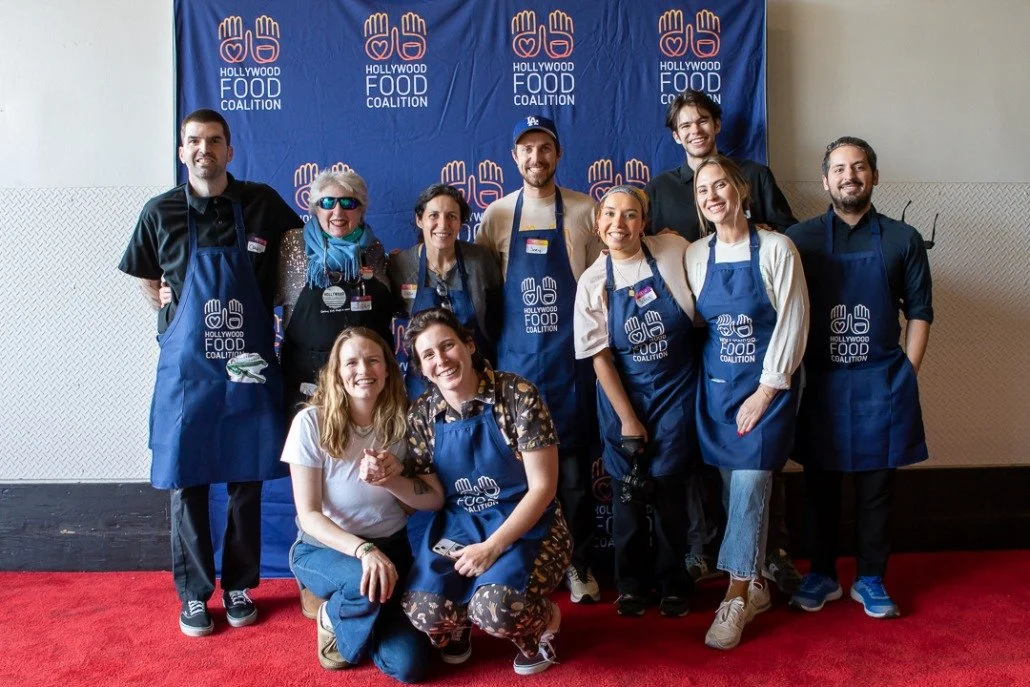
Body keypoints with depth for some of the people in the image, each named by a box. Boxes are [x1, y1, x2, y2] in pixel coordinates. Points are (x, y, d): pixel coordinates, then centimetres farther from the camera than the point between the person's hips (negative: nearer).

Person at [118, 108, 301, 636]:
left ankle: (239, 586, 26)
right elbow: (146, 280, 17)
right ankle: (194, 593, 22)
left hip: (249, 369, 0)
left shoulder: (262, 203, 0)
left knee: (247, 481, 9)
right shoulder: (161, 212, 1)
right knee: (187, 484, 6)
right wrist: (177, 315, 3)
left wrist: (266, 310, 4)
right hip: (187, 369, 0)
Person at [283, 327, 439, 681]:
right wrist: (362, 549, -32)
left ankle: (361, 620, 22)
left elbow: (436, 499, -6)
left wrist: (392, 479, -25)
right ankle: (334, 618, 0)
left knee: (408, 666, -10)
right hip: (324, 547, -2)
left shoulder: (403, 420, -9)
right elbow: (309, 515, -16)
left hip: (390, 545, 3)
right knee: (369, 584, -36)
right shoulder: (311, 423, -17)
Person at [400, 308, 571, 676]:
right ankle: (459, 624, 17)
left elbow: (543, 487, -14)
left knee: (494, 609, -30)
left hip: (526, 525, -3)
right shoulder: (421, 414, -2)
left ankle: (544, 618, 7)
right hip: (459, 524, 4)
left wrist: (492, 548, -20)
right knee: (424, 613, -21)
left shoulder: (517, 395, -15)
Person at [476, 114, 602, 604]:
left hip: (570, 356, -1)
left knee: (574, 463, 4)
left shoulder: (585, 211, 4)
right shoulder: (497, 215, 6)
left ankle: (578, 563, 20)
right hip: (515, 357, 1)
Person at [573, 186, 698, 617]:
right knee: (628, 491, 7)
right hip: (624, 393, 0)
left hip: (675, 390, 0)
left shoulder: (673, 251, -8)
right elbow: (600, 357, -6)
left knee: (669, 488, 3)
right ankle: (632, 583, 27)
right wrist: (627, 419, -7)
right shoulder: (593, 282, -7)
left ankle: (673, 584, 24)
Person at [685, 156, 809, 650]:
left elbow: (792, 323, -8)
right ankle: (754, 585, 22)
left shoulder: (775, 248, -6)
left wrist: (765, 391, -12)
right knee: (732, 487, 6)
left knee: (749, 485, -8)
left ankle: (736, 599, 2)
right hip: (715, 384, 4)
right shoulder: (695, 256, 5)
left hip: (766, 384, -4)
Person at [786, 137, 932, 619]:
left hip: (881, 383, 1)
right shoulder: (801, 238, 0)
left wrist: (906, 376, -1)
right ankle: (822, 575, 25)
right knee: (820, 485, 9)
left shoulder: (902, 240, 3)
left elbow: (919, 312, 6)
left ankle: (871, 579, 25)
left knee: (876, 487, 9)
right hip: (820, 383, 0)